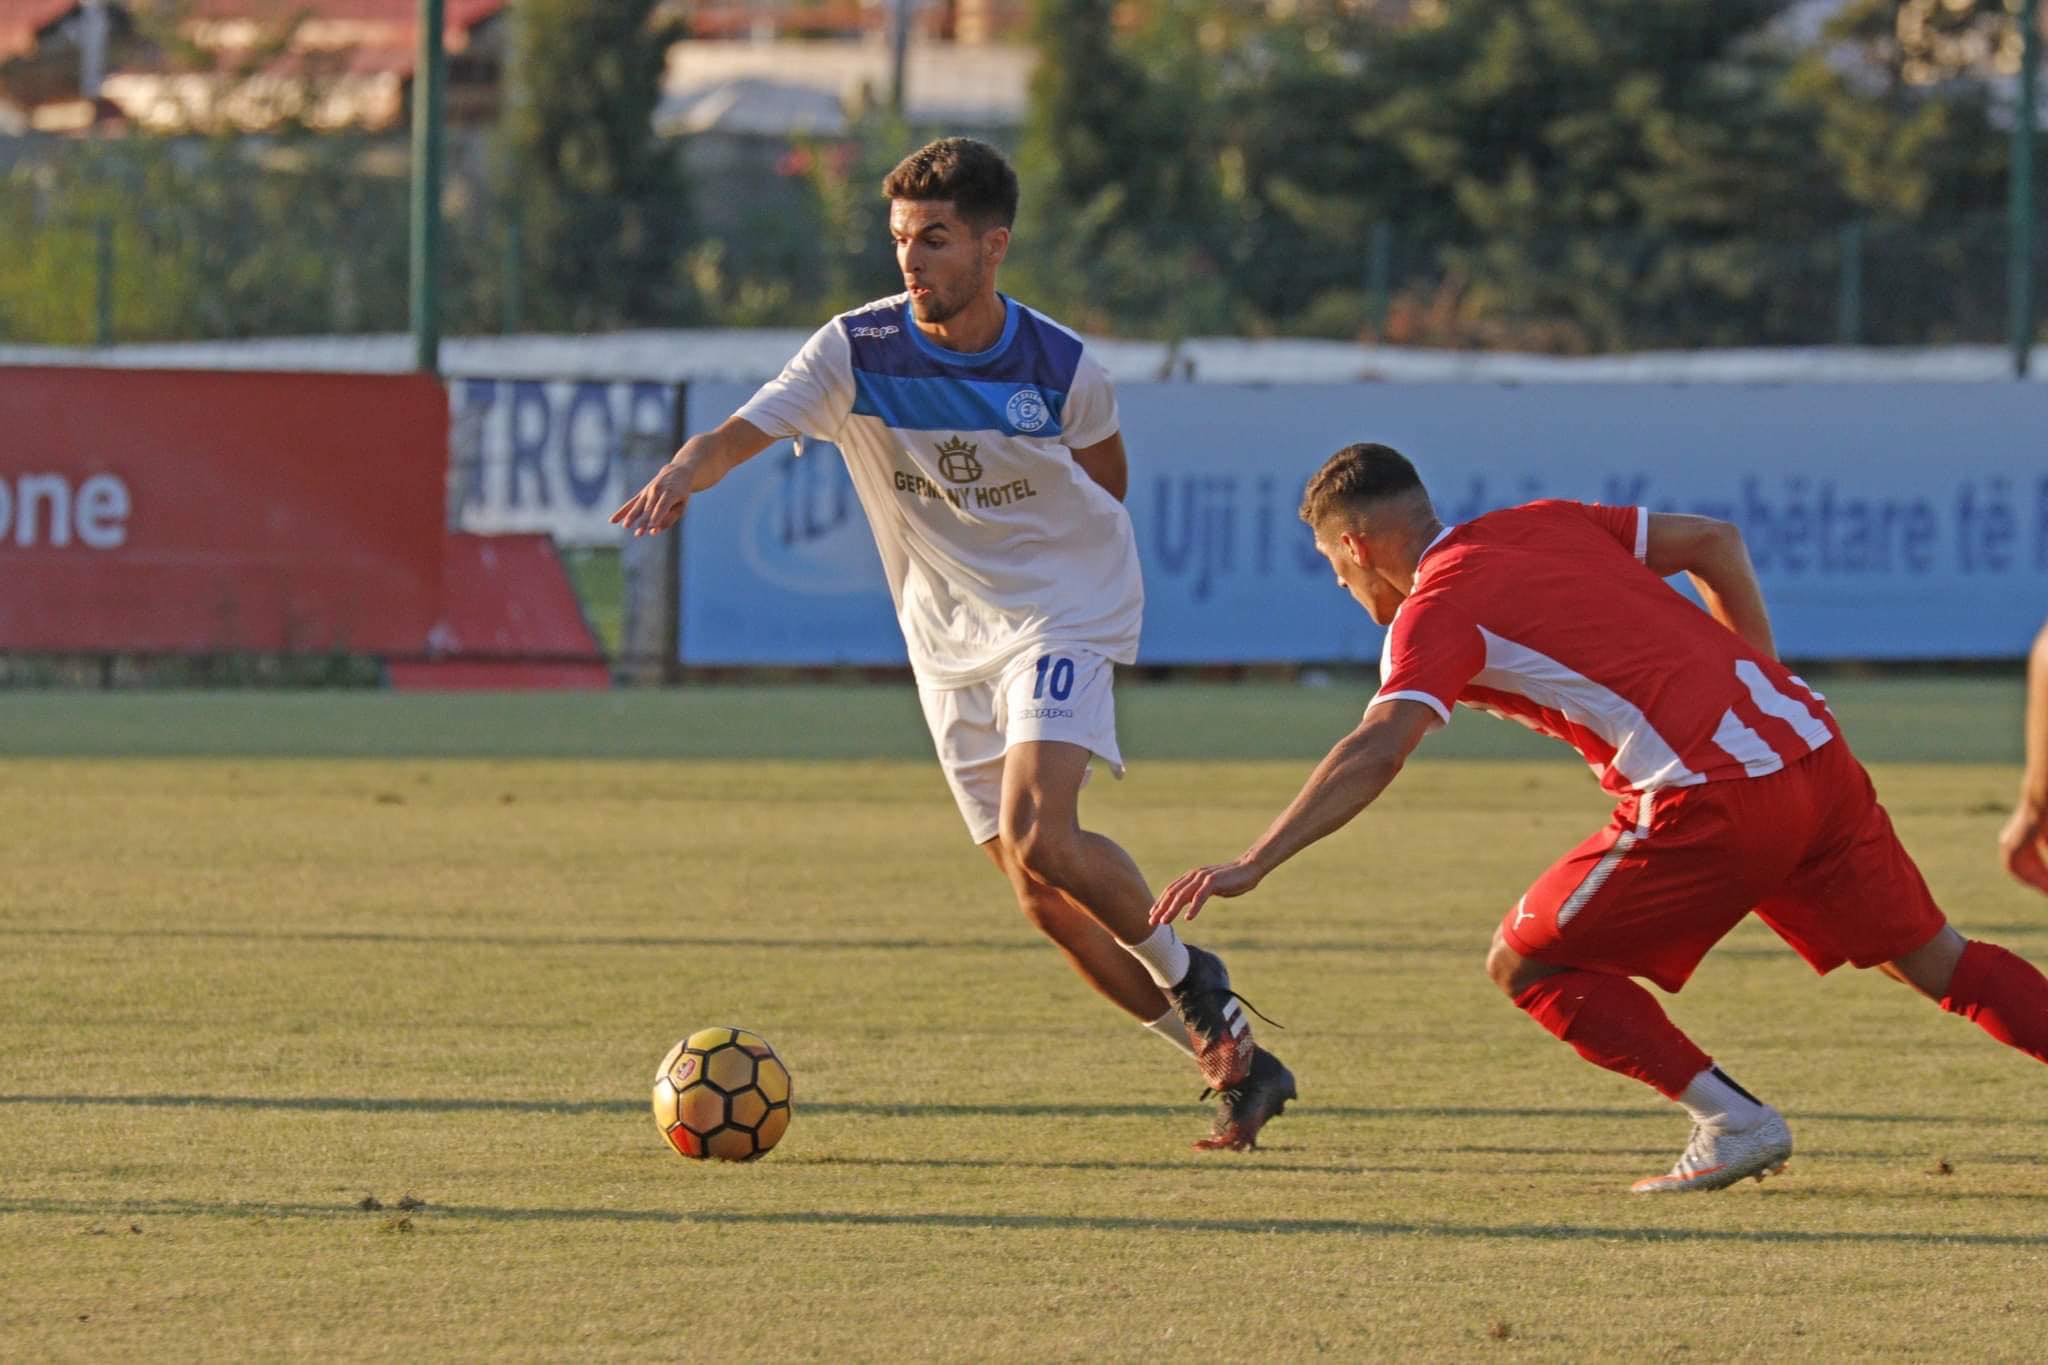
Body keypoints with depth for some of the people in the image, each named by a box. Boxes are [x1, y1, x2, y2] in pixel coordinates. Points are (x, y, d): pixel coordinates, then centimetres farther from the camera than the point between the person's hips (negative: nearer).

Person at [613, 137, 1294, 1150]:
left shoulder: (1061, 367, -12)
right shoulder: (857, 351, -11)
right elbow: (743, 431, -24)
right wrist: (685, 470, -43)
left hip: (1060, 620, -3)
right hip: (949, 649, 3)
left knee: (1037, 835, -27)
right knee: (1045, 904, 1)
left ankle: (1186, 972, -1)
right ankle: (1235, 1063, 13)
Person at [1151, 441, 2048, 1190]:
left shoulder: (1437, 610, -1)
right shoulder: (1546, 525, 20)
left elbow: (1376, 754, -16)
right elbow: (1716, 543, 21)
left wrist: (1251, 867, -19)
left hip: (1713, 802, -7)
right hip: (1816, 752, 7)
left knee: (1528, 964, 6)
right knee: (1934, 961, 16)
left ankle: (1734, 1122, 1)